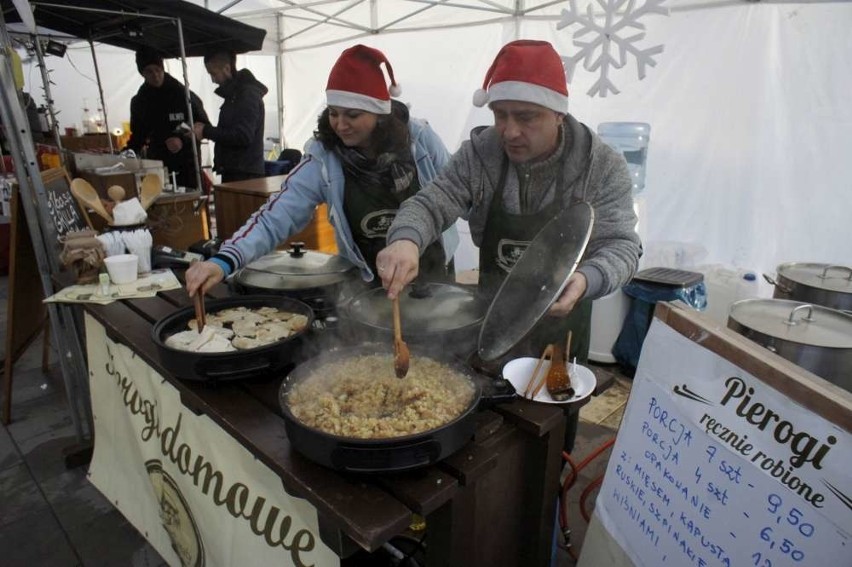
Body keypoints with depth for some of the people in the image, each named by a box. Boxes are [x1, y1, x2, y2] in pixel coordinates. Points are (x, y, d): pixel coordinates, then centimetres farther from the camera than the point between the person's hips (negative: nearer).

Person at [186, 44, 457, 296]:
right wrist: (223, 261, -37)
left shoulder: (419, 138, -16)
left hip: (432, 273, 1)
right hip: (371, 283, -1)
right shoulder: (323, 158, -18)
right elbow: (275, 217, -23)